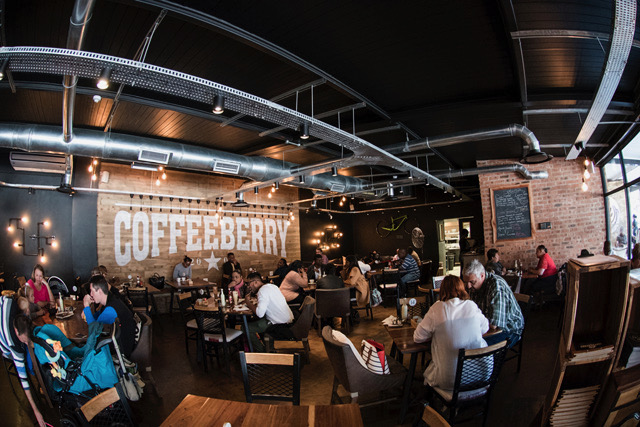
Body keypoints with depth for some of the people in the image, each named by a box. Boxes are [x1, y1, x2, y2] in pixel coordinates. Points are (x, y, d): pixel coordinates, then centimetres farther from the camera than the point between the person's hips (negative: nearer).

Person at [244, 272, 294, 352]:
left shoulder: (263, 290, -16)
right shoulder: (272, 286, 12)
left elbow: (259, 313, -25)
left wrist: (249, 303, -8)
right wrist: (253, 304, 11)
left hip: (280, 324, -9)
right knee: (254, 321, 26)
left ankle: (261, 352, 9)